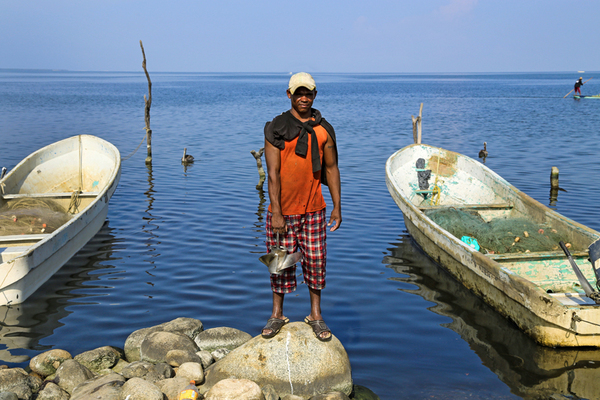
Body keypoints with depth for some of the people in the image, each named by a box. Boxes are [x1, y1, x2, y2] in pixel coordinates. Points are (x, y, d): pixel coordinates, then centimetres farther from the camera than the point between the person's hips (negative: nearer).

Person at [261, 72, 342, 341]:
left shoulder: (323, 129, 4)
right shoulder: (276, 128, -5)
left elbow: (331, 168, 8)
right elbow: (273, 173, -9)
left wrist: (337, 206, 4)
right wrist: (276, 212, -14)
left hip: (313, 210, 2)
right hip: (282, 210, -2)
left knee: (315, 262, 7)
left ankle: (315, 315, 23)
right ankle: (277, 314, 24)